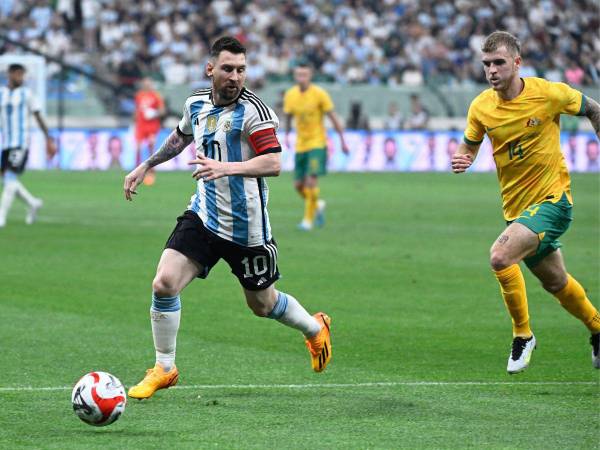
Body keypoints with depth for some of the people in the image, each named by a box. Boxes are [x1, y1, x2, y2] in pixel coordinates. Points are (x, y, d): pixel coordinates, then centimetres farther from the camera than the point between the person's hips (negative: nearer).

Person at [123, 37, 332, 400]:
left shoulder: (253, 111, -16)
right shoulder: (197, 103, 4)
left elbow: (273, 164, -25)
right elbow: (181, 136, 27)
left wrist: (226, 167, -38)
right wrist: (146, 166, 28)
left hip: (246, 228, -4)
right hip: (203, 216, 4)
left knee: (262, 304, 11)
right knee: (165, 283, -13)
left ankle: (315, 328, 44)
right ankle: (164, 369, 3)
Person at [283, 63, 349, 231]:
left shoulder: (319, 94, -11)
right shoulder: (290, 95, 0)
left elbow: (333, 118, -6)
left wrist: (343, 141, -4)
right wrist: (287, 135, 11)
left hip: (317, 143, -5)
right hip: (300, 145, 5)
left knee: (311, 180, -17)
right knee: (299, 185, 4)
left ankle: (309, 219, -7)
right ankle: (317, 205, 32)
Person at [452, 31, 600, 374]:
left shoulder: (548, 93, -15)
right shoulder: (481, 107, -5)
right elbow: (470, 147, 9)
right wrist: (462, 160, -14)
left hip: (552, 198, -5)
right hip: (516, 206, 5)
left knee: (501, 256, -26)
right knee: (555, 282, 19)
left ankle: (523, 335, -7)